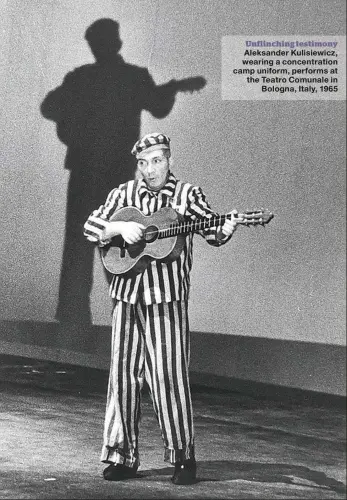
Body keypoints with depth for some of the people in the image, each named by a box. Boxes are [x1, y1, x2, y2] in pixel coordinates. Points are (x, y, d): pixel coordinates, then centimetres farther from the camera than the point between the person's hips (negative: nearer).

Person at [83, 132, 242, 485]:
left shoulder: (187, 194, 2)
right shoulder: (124, 194, 11)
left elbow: (212, 230, -9)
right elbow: (91, 227, 5)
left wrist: (225, 230, -31)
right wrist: (121, 227, -13)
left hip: (167, 296, -3)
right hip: (127, 295, 3)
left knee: (169, 375, -5)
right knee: (123, 374, 5)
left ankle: (183, 456, 5)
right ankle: (122, 456, 13)